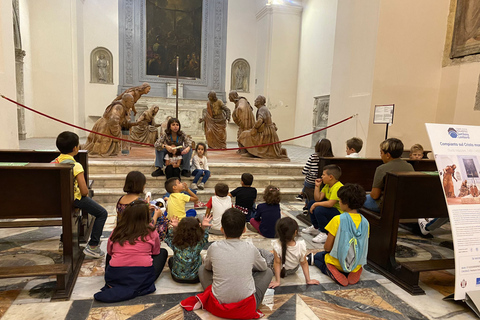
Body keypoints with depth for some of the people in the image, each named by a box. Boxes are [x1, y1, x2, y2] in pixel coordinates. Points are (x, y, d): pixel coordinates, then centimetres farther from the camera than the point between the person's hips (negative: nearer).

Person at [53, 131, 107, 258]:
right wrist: (84, 193, -2)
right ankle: (92, 246, 0)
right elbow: (84, 191, -24)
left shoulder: (54, 162, -1)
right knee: (102, 213, 3)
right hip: (74, 199, -8)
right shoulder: (75, 166, -23)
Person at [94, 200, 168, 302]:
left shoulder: (117, 231, 3)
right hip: (143, 278, -4)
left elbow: (109, 252, 18)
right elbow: (155, 252, 12)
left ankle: (114, 287, 14)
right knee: (163, 252, 19)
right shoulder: (151, 232, -3)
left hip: (115, 278, 4)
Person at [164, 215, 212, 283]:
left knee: (171, 259, 31)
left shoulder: (175, 244, -24)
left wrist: (174, 228, -12)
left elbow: (169, 238, 0)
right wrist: (204, 227, -18)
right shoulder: (199, 245, -26)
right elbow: (204, 237, -3)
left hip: (177, 278, 0)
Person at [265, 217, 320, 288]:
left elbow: (277, 263, -24)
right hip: (294, 270, 2)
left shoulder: (277, 245, -34)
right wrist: (308, 280, -4)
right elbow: (304, 263, -17)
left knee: (261, 252, 14)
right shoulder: (301, 245, -28)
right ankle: (307, 258, 43)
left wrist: (277, 281, -14)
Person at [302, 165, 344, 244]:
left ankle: (324, 233, -13)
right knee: (311, 203, 12)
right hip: (331, 208, 10)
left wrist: (316, 204, -24)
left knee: (319, 210, -31)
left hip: (340, 213, -10)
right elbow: (318, 198, 2)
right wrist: (317, 186, -6)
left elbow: (330, 203, -34)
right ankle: (315, 227, 24)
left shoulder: (338, 187, -25)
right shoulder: (327, 185, 6)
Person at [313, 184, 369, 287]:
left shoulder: (338, 220, -20)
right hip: (357, 265, 6)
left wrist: (326, 247, 8)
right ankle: (352, 273, 10)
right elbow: (363, 247, 6)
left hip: (338, 263, -5)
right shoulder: (365, 222, -5)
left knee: (317, 256, 25)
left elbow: (327, 247, -15)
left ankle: (330, 271, -4)